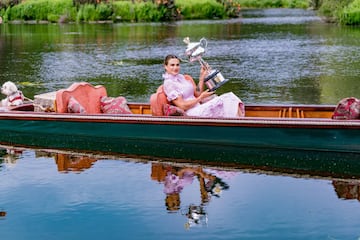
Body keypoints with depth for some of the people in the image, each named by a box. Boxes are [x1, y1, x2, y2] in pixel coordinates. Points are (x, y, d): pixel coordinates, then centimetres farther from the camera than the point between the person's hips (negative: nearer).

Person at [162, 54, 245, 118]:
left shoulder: (180, 77, 16)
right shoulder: (168, 83, -9)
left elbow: (197, 94, 14)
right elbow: (182, 106, -14)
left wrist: (202, 76, 7)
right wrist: (201, 97, -11)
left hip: (198, 108, 8)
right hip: (192, 114, -8)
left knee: (229, 98, -9)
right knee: (224, 101, -20)